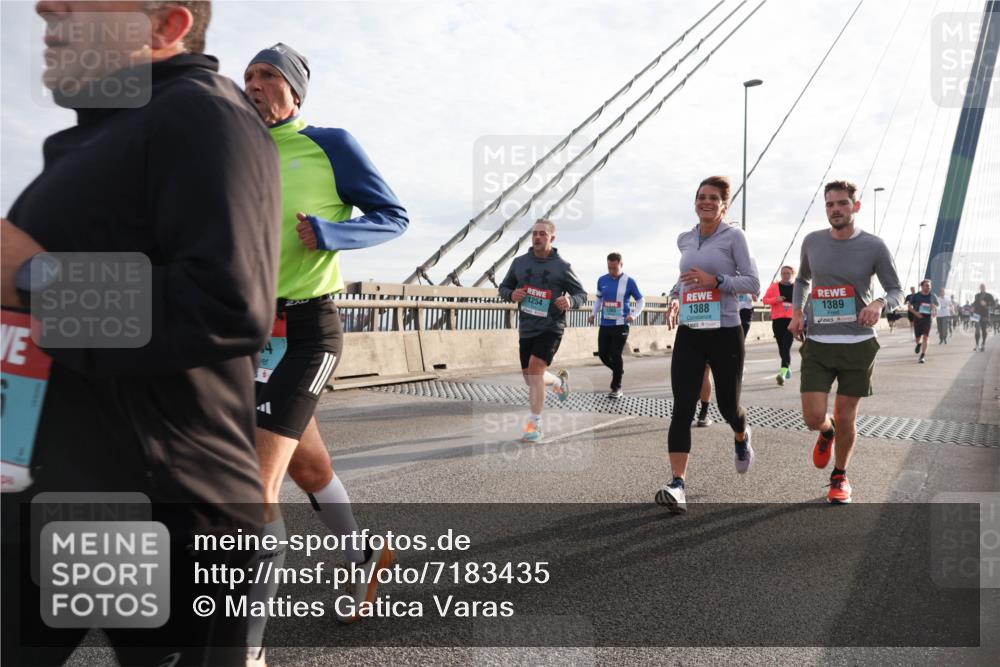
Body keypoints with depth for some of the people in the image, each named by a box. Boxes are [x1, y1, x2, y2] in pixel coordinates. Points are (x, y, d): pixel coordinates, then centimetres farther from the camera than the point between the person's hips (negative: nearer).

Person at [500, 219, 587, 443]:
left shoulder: (562, 266, -4)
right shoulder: (519, 262, 4)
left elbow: (582, 293, 3)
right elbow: (504, 288, 14)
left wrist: (570, 301, -19)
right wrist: (512, 295, -9)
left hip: (551, 328, -5)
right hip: (526, 329, 5)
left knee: (535, 369, -22)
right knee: (531, 379, 12)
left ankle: (534, 425, -12)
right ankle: (559, 381, 47)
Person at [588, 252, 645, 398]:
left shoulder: (629, 281, -5)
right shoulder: (602, 280, 6)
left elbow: (641, 300, 2)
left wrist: (634, 315, -14)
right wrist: (594, 314, 5)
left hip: (621, 325, -4)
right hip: (605, 325, 4)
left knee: (615, 355, -7)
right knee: (603, 354, 5)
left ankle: (616, 388, 6)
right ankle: (618, 369, 36)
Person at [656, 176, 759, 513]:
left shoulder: (734, 236, -3)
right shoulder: (685, 240, 12)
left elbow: (753, 284, -6)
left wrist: (715, 280, -19)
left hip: (725, 333, -3)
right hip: (689, 334, 3)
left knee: (728, 406, 10)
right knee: (682, 408, -10)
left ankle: (742, 437, 48)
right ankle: (677, 485, -14)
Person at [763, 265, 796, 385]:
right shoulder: (774, 286, 5)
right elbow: (765, 299, 3)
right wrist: (775, 299, -14)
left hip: (792, 319, -2)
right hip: (777, 319, 2)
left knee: (786, 346, -15)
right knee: (781, 346, 11)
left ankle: (783, 372, -25)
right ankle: (787, 367, 32)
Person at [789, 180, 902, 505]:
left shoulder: (874, 246, -3)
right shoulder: (812, 242, 4)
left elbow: (896, 291, 4)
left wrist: (879, 303, -19)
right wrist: (796, 311, 5)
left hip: (858, 344, -1)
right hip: (817, 344, 1)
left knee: (846, 419, 5)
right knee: (813, 418, -7)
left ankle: (840, 476, 31)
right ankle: (826, 433, 32)